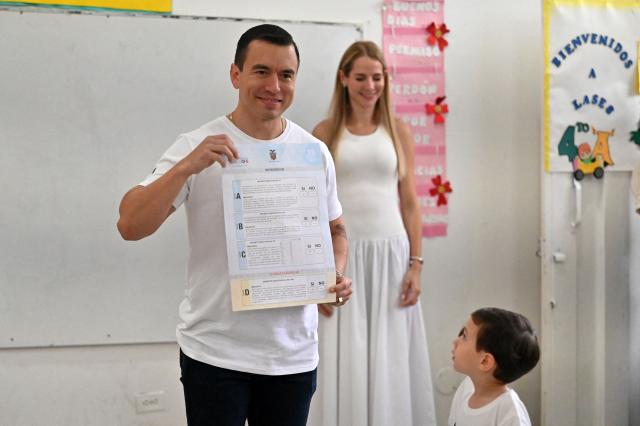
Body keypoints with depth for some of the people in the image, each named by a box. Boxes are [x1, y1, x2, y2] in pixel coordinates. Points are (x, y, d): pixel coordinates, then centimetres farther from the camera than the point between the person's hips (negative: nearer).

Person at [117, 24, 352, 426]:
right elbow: (131, 226, -14)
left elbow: (335, 229, 16)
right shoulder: (197, 148, -7)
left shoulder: (315, 152, 4)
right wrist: (187, 167, -26)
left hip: (295, 353, 3)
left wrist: (337, 274, -3)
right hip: (215, 352, -3)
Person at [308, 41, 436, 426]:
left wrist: (416, 264, -2)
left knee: (390, 360, 6)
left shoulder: (399, 131, 7)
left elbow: (409, 203, 6)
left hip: (390, 254, 1)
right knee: (345, 361, 3)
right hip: (342, 257, -1)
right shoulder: (325, 133, 3)